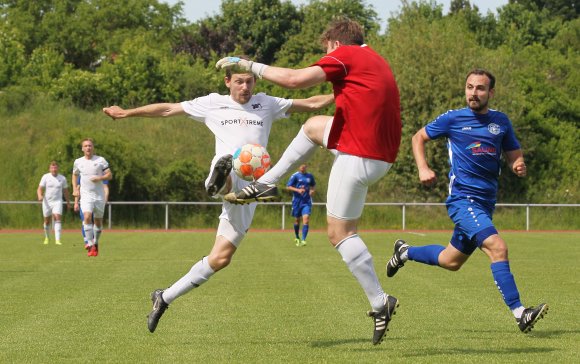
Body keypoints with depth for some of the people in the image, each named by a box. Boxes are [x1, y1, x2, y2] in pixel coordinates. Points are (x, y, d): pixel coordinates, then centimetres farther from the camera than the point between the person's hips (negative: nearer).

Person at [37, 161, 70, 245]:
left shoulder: (62, 178, 4)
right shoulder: (45, 177, -1)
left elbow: (65, 191, 15)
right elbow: (40, 189, -5)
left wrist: (68, 202, 20)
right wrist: (40, 196, -26)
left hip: (57, 201, 0)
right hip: (47, 202, 0)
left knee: (57, 218, -17)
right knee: (47, 221, 9)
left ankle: (57, 240, -22)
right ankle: (47, 237, 33)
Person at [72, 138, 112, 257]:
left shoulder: (100, 160, 0)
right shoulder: (78, 162, 6)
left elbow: (109, 175, 0)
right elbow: (75, 175, 22)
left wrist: (99, 178, -19)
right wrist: (75, 189, 9)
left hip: (99, 195, 0)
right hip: (86, 195, 0)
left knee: (98, 221, 8)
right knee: (87, 217, -21)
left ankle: (96, 243, 31)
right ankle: (91, 245, -22)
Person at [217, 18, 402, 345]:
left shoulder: (345, 54, -7)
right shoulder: (375, 60, 20)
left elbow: (295, 79, -15)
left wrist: (248, 64, -4)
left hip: (358, 156, -9)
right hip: (382, 154, 9)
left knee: (340, 233, -3)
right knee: (314, 125, 28)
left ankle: (380, 302, -4)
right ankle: (267, 183, 28)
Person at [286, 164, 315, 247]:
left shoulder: (310, 176, 8)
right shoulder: (295, 176, -4)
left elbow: (312, 185, 26)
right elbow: (288, 187, -6)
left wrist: (312, 190, 4)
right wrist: (298, 190, -20)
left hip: (307, 201, 1)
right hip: (297, 200, -1)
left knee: (306, 219, -15)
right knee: (297, 220, 9)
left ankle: (303, 240, -18)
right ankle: (297, 238, 33)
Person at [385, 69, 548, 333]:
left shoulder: (501, 122, 9)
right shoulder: (453, 118, -1)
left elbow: (514, 155, 16)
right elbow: (418, 138, 11)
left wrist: (518, 166, -9)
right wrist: (423, 168, -5)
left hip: (485, 204, 6)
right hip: (463, 199, -6)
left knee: (451, 261, 18)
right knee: (498, 248, -24)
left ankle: (405, 252, 44)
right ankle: (519, 314, -26)